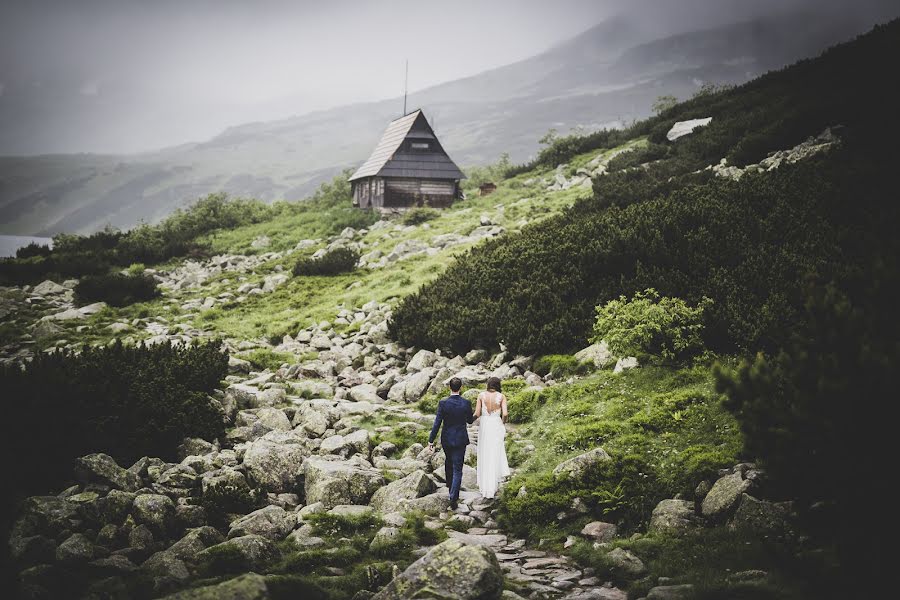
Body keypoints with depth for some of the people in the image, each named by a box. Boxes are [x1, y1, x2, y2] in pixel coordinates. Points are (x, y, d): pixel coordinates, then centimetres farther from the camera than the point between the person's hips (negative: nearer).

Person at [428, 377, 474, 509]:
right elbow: (470, 420, 4)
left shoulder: (443, 403, -13)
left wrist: (431, 440, -4)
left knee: (448, 461, 28)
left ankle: (449, 482, 50)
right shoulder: (466, 403, -11)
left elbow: (437, 423, -12)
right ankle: (453, 497, -8)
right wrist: (475, 416, 27)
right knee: (457, 469, 2)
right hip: (461, 439, -1)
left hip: (446, 439, 1)